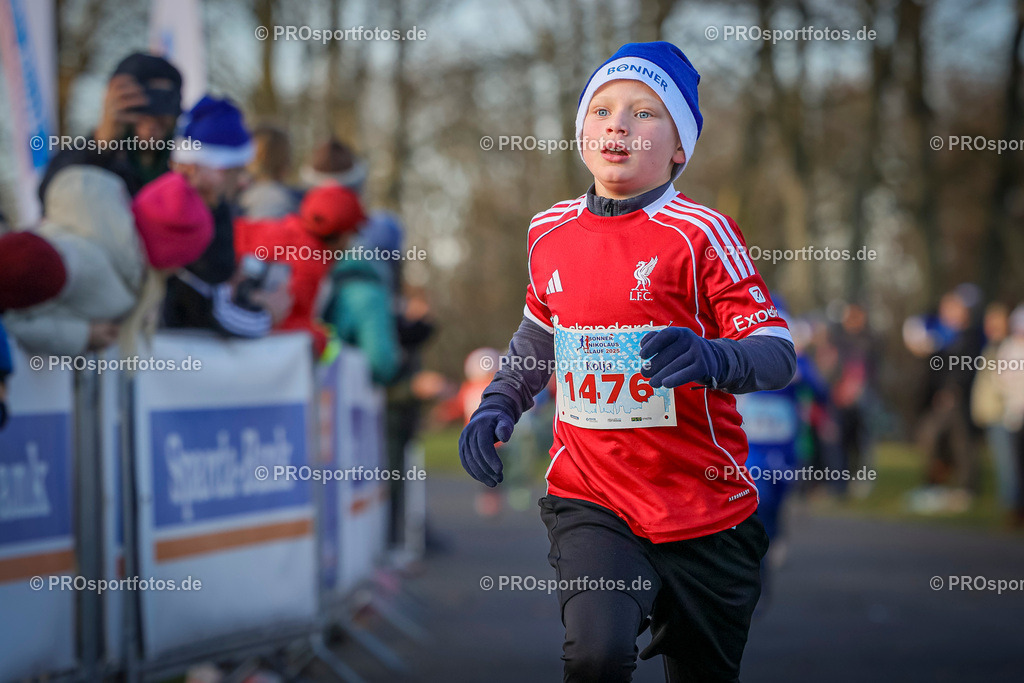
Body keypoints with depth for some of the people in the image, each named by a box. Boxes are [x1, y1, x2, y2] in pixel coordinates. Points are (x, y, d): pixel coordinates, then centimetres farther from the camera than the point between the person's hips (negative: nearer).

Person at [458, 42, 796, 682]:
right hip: (589, 500, 2)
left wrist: (710, 358, -36)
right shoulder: (551, 232, 5)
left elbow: (778, 353, -15)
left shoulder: (700, 234, -9)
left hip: (705, 510, -2)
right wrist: (499, 405, 9)